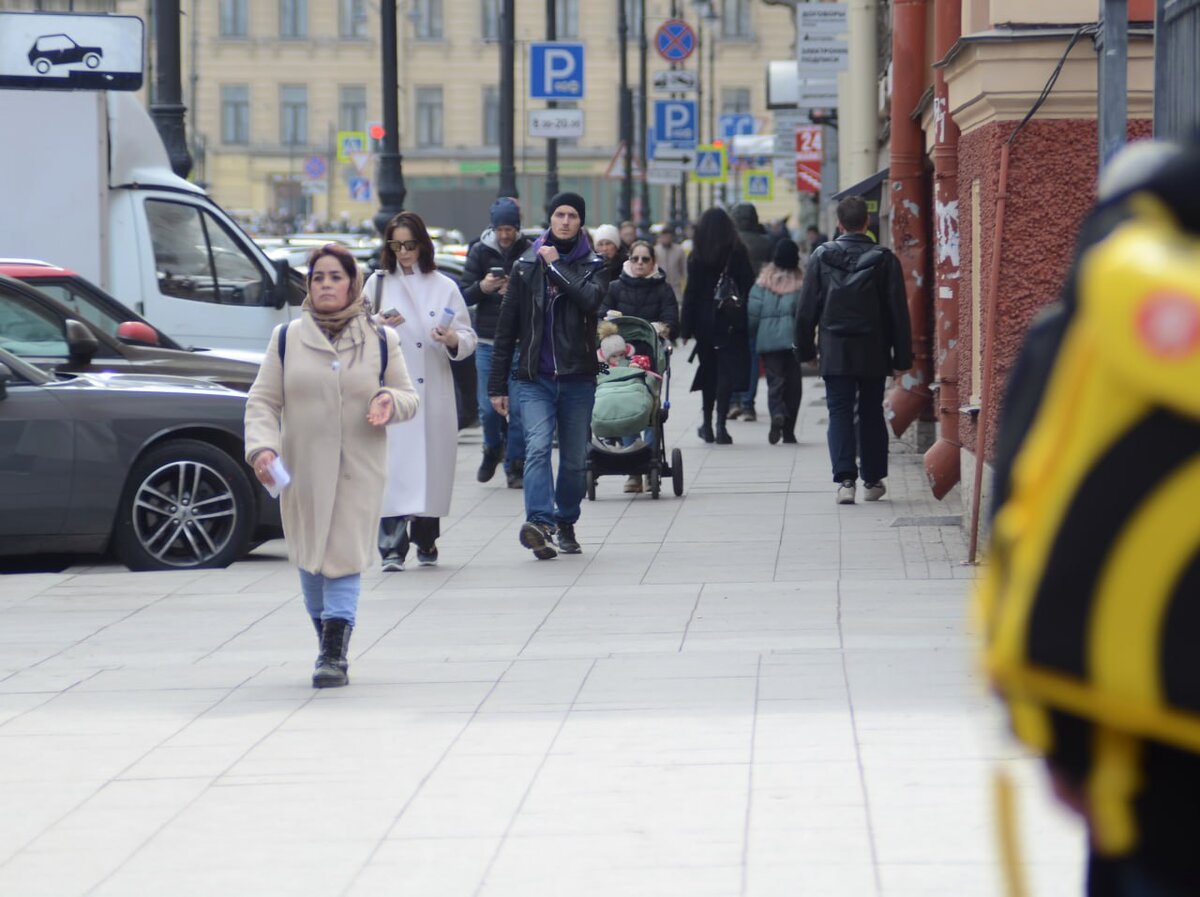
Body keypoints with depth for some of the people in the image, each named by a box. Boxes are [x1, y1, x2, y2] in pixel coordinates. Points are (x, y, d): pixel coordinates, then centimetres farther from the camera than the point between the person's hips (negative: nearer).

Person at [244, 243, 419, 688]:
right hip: (302, 470, 2)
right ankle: (329, 642, 25)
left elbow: (409, 398, 13)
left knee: (344, 557, -11)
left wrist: (391, 401, -11)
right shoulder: (287, 338, 7)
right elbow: (263, 400, 4)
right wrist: (262, 446, -13)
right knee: (310, 560, 8)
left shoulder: (380, 340, 7)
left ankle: (335, 651, -13)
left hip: (358, 472, -2)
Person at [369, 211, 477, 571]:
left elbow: (469, 337, 9)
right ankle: (392, 548, -15)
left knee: (431, 464, 4)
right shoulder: (377, 283, 11)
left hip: (433, 392, 1)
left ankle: (425, 541, 20)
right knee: (392, 466, -11)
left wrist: (453, 340, -14)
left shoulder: (444, 287, 10)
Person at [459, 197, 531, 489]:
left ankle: (515, 464, 9)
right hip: (487, 341, 2)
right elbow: (464, 295, 4)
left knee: (518, 408, -2)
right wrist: (481, 287, -17)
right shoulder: (480, 251, 4)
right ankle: (493, 450, 32)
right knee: (488, 407, 5)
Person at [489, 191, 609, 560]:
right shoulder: (526, 266, 9)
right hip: (533, 378, -1)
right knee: (537, 447, -20)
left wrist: (556, 266, -9)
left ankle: (566, 522, 24)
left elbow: (591, 298, -17)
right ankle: (540, 521, -33)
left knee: (575, 458, 7)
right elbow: (506, 328, 10)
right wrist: (497, 384, 7)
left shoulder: (592, 266, 7)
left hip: (578, 378, 1)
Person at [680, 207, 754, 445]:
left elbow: (691, 292, -3)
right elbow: (749, 288, -5)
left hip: (705, 321, 1)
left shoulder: (697, 257, -3)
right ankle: (720, 425, -12)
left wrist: (686, 327, -1)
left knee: (709, 370, 15)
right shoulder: (738, 254, -4)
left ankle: (707, 424, 20)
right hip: (731, 324, -1)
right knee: (726, 371, -1)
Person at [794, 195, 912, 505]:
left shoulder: (821, 258, -3)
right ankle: (873, 480, 19)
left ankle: (845, 479, -12)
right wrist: (902, 355, 2)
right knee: (871, 414, 13)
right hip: (873, 352, 1)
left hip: (835, 352, -1)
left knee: (840, 413, 1)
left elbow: (807, 308, 1)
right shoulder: (884, 260, -4)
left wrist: (805, 348, 11)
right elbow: (898, 312, -3)